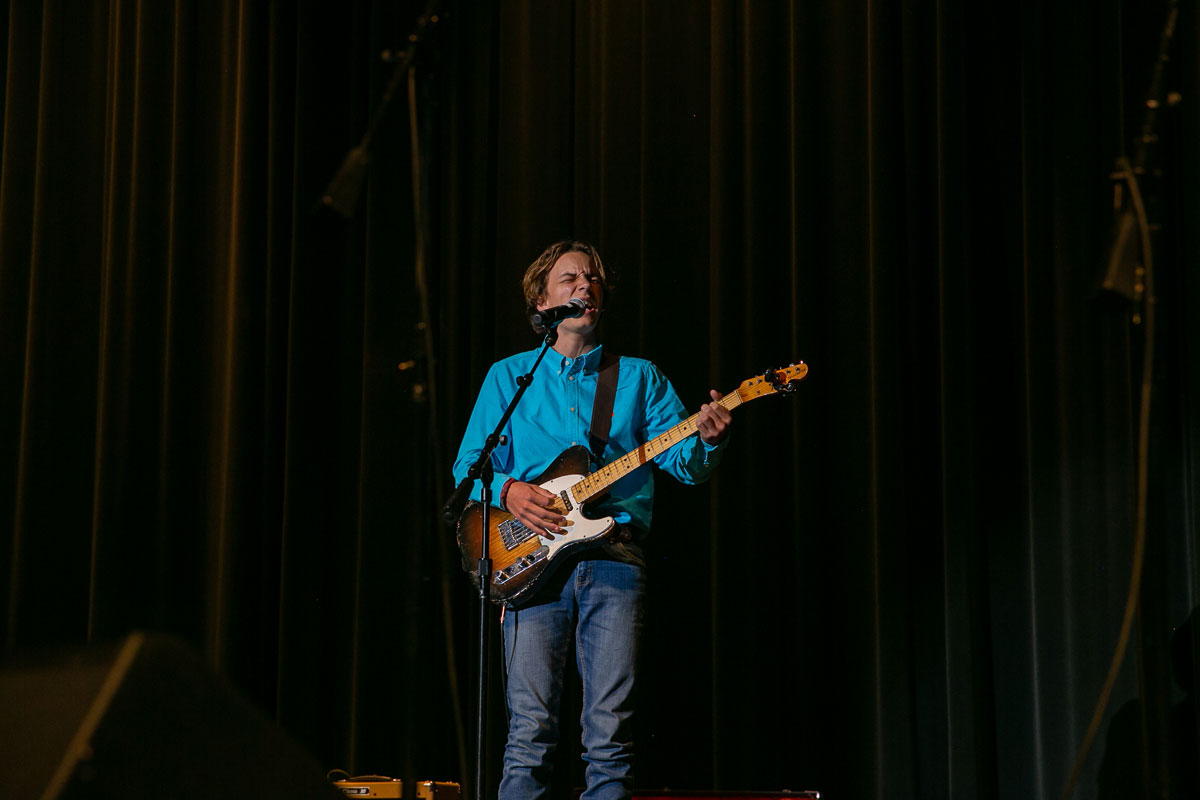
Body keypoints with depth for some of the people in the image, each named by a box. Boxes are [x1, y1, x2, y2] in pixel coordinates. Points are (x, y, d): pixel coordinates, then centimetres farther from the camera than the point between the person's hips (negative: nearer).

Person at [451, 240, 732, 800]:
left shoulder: (638, 377, 17)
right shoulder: (509, 377, 16)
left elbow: (686, 463, 8)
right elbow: (467, 466, 11)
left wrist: (707, 440, -14)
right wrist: (508, 489, -10)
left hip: (615, 560, 1)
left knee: (610, 733, -6)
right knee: (530, 731, -7)